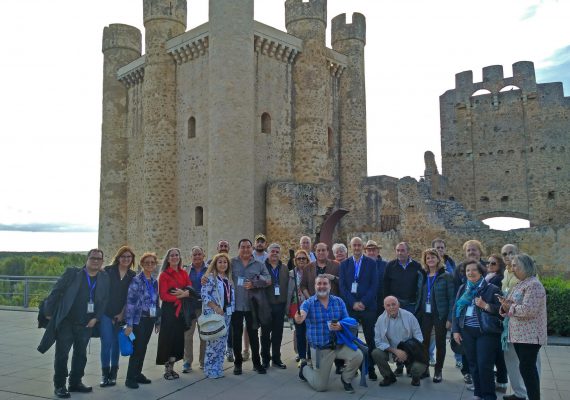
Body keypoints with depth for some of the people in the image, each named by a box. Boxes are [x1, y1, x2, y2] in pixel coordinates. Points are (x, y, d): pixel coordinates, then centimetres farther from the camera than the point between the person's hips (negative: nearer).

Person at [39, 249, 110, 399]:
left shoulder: (104, 278, 3)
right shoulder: (72, 273, -5)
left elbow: (104, 300, 4)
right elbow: (56, 291, -4)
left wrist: (96, 318, -4)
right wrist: (49, 311, -5)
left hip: (86, 325, 3)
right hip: (66, 322, -3)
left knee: (81, 355, 13)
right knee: (62, 354, 2)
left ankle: (75, 382, 28)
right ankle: (59, 385, 15)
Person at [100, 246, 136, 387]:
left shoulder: (133, 275, 5)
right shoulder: (108, 270, -1)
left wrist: (122, 313, -2)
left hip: (121, 314, 2)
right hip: (106, 312, -2)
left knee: (116, 343, 7)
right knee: (107, 342, -7)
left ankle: (113, 373, 18)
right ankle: (105, 374, 5)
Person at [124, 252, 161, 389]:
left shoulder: (154, 282, 10)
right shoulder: (136, 280, -10)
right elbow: (130, 302, -14)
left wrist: (158, 321, 15)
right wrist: (129, 323, -17)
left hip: (150, 319, 6)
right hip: (139, 319, -6)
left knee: (143, 348, 12)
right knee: (137, 348, -4)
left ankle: (138, 374, 24)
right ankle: (130, 378, 7)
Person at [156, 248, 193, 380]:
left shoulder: (184, 273, 11)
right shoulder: (164, 275, -5)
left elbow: (190, 288, 4)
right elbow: (163, 295, -11)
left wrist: (184, 292, -17)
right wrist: (181, 296, -15)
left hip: (181, 310, 5)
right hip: (169, 310, -5)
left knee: (178, 338, 8)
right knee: (168, 339, -1)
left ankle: (171, 367, 20)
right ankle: (167, 369, 10)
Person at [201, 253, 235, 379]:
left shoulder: (228, 279, 15)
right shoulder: (211, 277, -8)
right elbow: (204, 295, -16)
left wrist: (230, 310, 11)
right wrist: (216, 308, -20)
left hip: (226, 313, 7)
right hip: (213, 314, -7)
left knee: (222, 342, 9)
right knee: (213, 341, -6)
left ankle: (218, 368, 18)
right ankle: (210, 369, 4)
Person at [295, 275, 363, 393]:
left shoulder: (339, 301, -1)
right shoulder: (308, 303, -9)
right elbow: (300, 318, -28)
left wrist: (340, 326, -24)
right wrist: (299, 318, -53)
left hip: (339, 344, 2)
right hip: (320, 348, -2)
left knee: (357, 356, -24)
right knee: (320, 386, 0)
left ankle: (346, 379, 8)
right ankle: (305, 369, 33)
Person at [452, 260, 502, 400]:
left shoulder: (492, 289, -4)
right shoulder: (463, 289, 10)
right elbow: (456, 310, 11)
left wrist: (485, 306, -19)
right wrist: (456, 330, 6)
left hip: (486, 332, -4)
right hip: (467, 332, 5)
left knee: (484, 365, -5)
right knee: (473, 364, 11)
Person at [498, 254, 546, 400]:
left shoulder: (533, 285, -15)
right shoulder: (520, 285, 15)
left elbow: (528, 310, -25)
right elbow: (513, 308, 17)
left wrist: (510, 307, -12)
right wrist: (505, 305, -4)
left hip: (529, 335, -9)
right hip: (519, 334, 9)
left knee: (527, 367, -6)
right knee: (527, 367, 14)